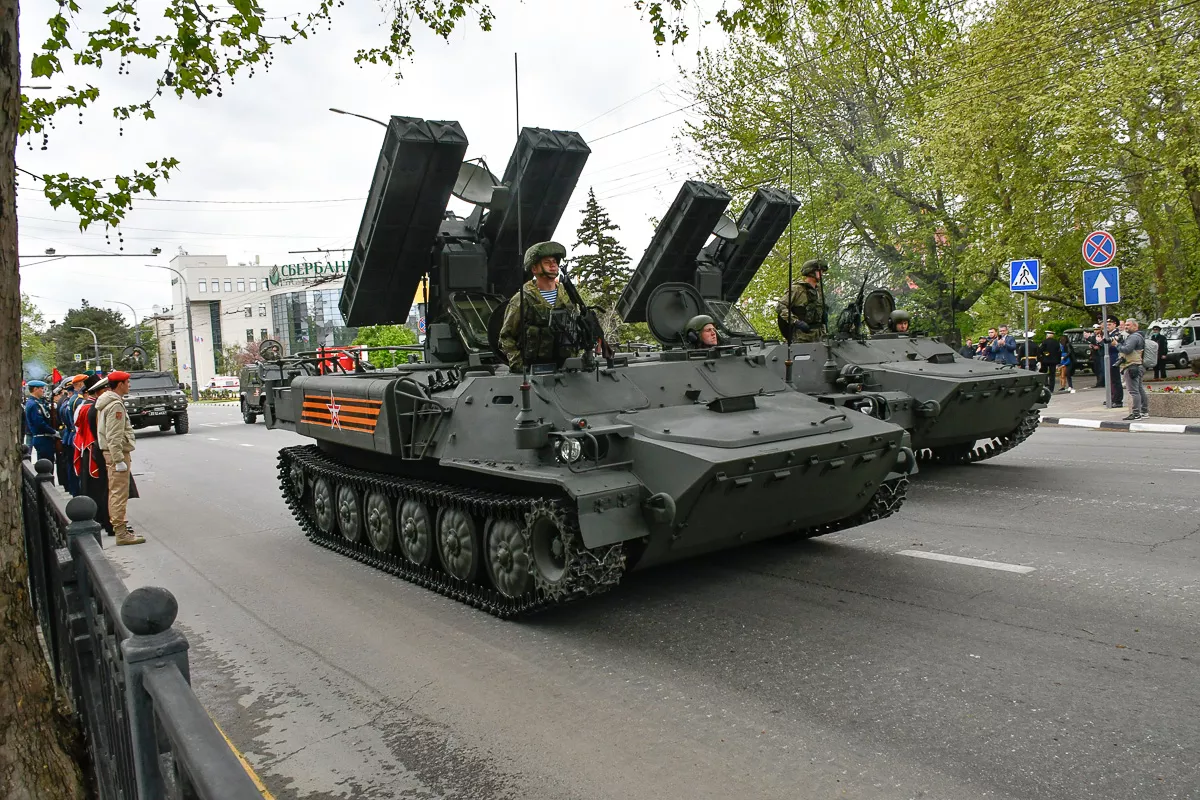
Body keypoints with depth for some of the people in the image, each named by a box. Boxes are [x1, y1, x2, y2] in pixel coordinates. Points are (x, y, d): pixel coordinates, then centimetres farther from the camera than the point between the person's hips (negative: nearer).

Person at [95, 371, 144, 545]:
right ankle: (121, 533, -8)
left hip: (112, 452, 11)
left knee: (114, 492, 19)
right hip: (117, 453, -11)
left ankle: (115, 525, 30)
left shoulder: (109, 402, 15)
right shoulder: (116, 405, -18)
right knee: (120, 493, -9)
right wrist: (119, 460, -23)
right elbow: (114, 436, -23)